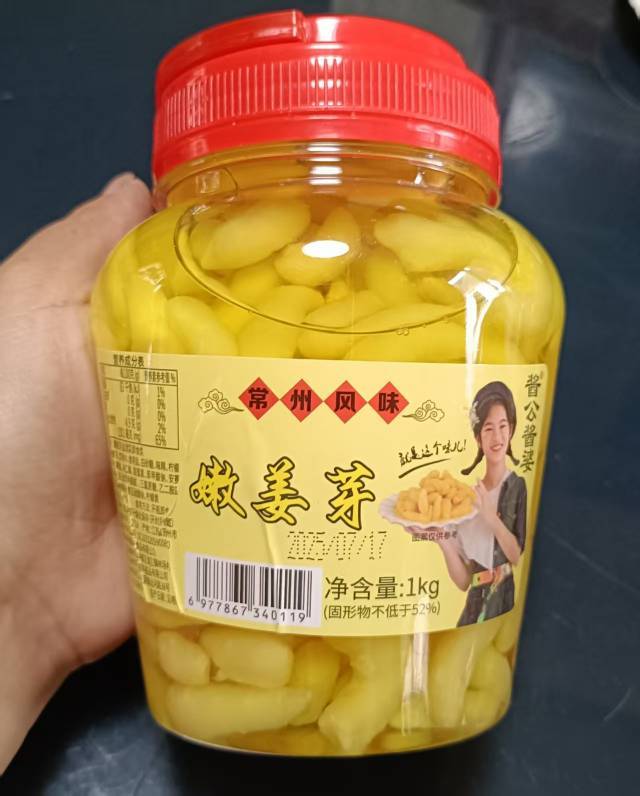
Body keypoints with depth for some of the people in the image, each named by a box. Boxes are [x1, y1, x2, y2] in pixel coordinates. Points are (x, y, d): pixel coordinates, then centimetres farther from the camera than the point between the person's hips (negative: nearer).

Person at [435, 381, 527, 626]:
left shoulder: (520, 488, -5)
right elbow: (463, 581, 3)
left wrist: (492, 519, -19)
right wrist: (444, 542, -13)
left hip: (512, 607, -3)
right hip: (475, 612, 3)